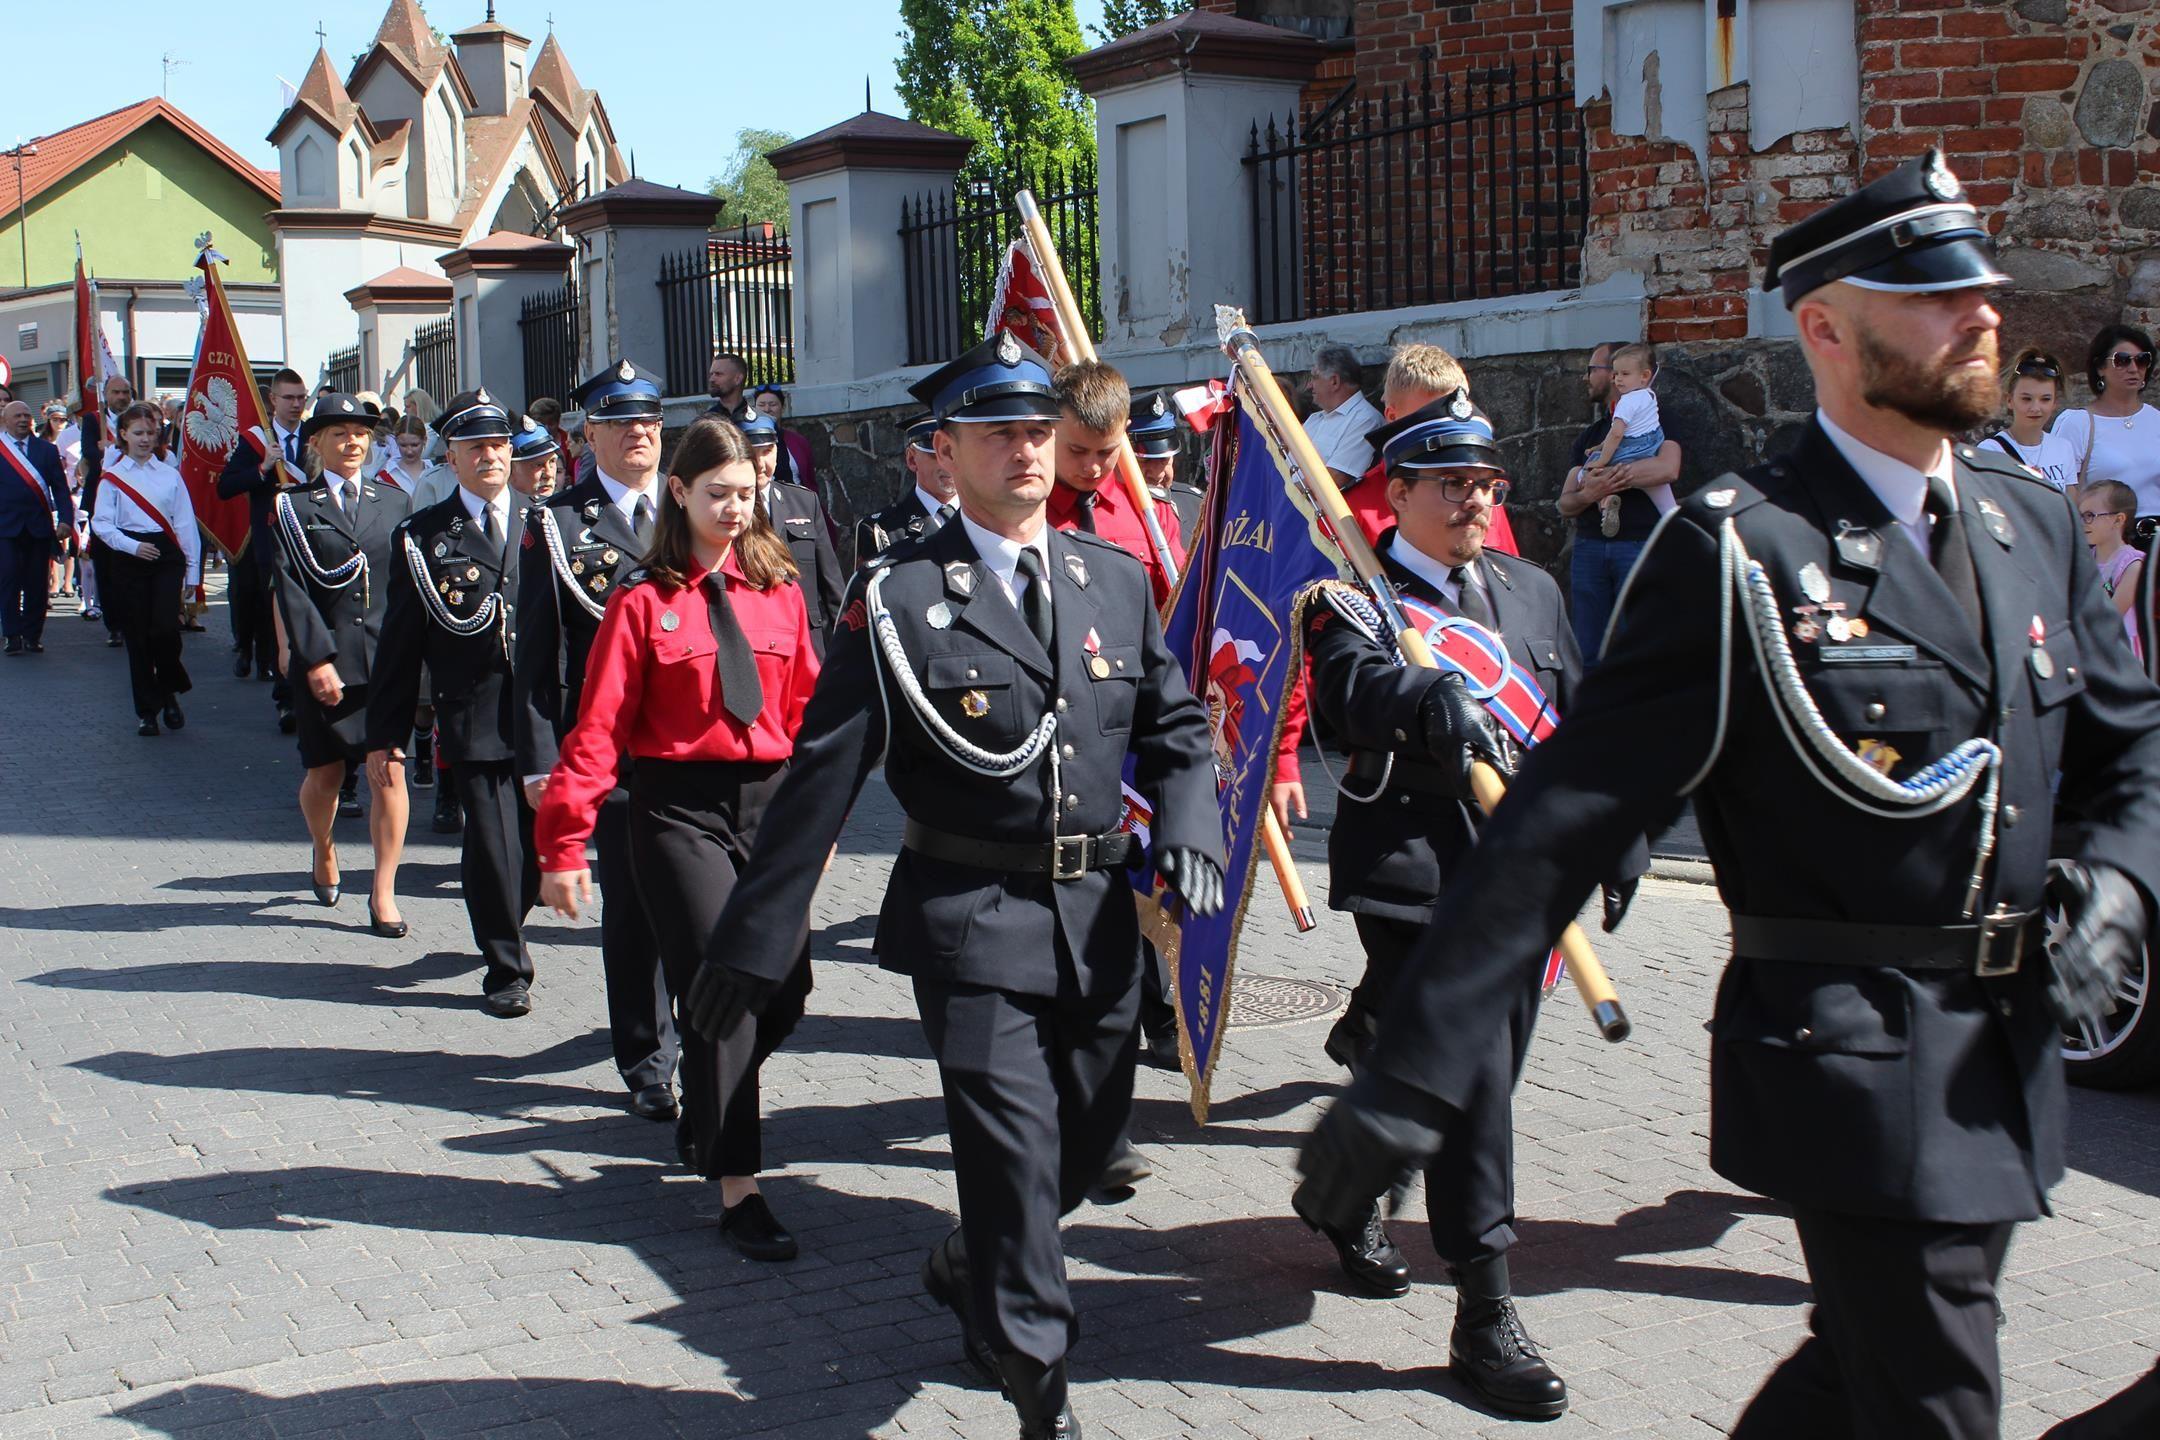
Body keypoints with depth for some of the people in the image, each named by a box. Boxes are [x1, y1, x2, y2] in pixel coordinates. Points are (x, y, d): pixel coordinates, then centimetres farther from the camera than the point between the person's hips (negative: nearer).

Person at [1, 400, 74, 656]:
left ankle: (32, 635, 11)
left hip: (39, 527, 2)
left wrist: (65, 519, -6)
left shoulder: (47, 450, 11)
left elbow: (60, 489, 7)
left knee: (37, 583, 3)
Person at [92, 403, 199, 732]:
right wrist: (132, 546, -15)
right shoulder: (112, 477, 5)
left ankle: (169, 692, 11)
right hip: (128, 560, 0)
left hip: (166, 556, 0)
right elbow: (101, 523, -1)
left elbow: (185, 523, 6)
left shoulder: (169, 475, 7)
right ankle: (146, 710, 13)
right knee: (137, 637, 2)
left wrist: (193, 568, 2)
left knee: (165, 629, -15)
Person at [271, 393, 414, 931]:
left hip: (387, 659, 1)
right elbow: (291, 587, -4)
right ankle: (324, 853, 38)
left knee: (389, 773, -5)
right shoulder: (291, 506, 3)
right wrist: (316, 658, -12)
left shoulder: (395, 502, 11)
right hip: (323, 662, -1)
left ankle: (383, 891, 2)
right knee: (324, 774, 8)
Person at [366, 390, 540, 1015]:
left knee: (537, 843, 10)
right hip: (473, 721, -2)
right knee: (492, 844, -4)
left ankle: (506, 931, 39)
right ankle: (506, 968, 16)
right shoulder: (421, 536, 5)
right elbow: (398, 646, 5)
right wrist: (385, 736, 3)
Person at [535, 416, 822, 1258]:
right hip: (681, 810, -4)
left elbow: (806, 707, 13)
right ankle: (737, 1188, 5)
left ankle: (706, 1108, 35)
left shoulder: (779, 589, 8)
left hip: (770, 800, 4)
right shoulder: (645, 599, -3)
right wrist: (564, 844, -11)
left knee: (786, 994, 5)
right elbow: (598, 727, -7)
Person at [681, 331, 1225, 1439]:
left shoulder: (1116, 579, 9)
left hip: (1098, 914, 5)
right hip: (971, 917, -5)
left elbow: (1175, 723, 16)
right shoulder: (898, 596, -6)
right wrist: (754, 938, -9)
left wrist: (1187, 826, -4)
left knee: (1092, 1132, 16)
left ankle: (969, 1268, 45)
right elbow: (822, 775, -8)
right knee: (1013, 1148, -6)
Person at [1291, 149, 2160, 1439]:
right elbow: (1560, 825, -19)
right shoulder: (1742, 551, -15)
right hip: (1855, 1061, -7)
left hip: (2009, 1062, 7)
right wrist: (1413, 1077, -24)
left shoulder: (2034, 522, 7)